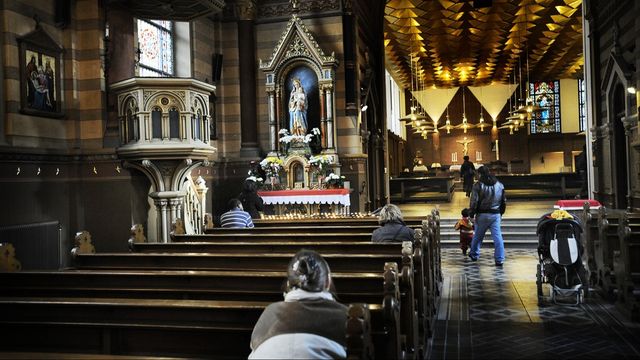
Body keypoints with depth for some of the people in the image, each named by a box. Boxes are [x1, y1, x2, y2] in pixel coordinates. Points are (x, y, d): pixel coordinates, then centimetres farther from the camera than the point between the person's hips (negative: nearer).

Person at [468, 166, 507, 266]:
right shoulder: (500, 185, 8)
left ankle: (474, 254, 28)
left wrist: (471, 213, -2)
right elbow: (504, 201, 15)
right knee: (497, 236, 0)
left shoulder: (478, 185, -8)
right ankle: (499, 260, -3)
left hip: (482, 214, -3)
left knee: (478, 235, 14)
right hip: (496, 214, 3)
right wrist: (501, 212, 24)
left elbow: (474, 201, -11)